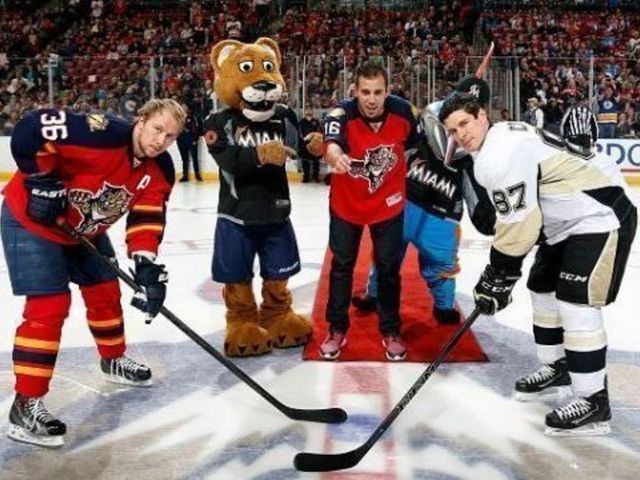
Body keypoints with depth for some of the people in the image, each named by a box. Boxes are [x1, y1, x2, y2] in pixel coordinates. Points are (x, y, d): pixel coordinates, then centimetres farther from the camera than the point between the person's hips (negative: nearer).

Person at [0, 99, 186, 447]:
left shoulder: (160, 171, -9)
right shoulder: (104, 135, -32)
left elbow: (147, 218, -12)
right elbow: (30, 130, -31)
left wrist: (147, 266, -24)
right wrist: (43, 182, -28)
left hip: (84, 230, 8)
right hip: (32, 218, -8)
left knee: (106, 293, 15)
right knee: (49, 305, -14)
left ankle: (113, 361, 41)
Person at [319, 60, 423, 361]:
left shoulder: (404, 112, -18)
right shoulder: (342, 115, -26)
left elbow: (415, 143, 3)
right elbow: (332, 142, -49)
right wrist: (334, 154, -71)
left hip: (389, 202, 1)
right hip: (346, 203, -1)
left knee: (388, 267, 9)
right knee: (341, 265, 11)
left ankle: (391, 331, 27)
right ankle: (337, 330, 27)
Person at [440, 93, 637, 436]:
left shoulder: (502, 153, -22)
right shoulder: (494, 148, 11)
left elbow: (518, 222, -25)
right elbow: (517, 215, 16)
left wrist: (497, 276, -17)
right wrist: (499, 273, 13)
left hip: (600, 217, -11)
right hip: (569, 220, 11)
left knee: (576, 305, -14)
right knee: (543, 290, 17)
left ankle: (593, 401, -4)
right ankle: (557, 369, 32)